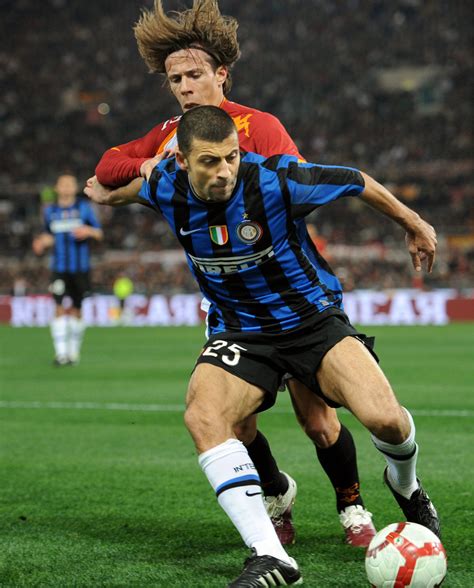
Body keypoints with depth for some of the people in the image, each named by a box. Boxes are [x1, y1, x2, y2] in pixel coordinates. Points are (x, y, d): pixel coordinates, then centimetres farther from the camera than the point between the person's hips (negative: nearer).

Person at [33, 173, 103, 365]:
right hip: (59, 268, 1)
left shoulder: (84, 207, 2)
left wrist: (88, 231, -18)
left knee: (76, 311, 5)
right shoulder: (50, 211, 8)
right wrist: (42, 243, -4)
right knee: (59, 309, -12)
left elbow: (99, 234, 3)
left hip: (80, 268, -1)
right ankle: (60, 353, -12)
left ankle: (74, 350, 22)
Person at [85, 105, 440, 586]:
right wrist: (111, 195, 38)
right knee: (202, 415, -30)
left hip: (312, 319, -2)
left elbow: (358, 183, -6)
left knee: (384, 419, -24)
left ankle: (405, 486, 16)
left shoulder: (274, 181, -22)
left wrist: (414, 226, 8)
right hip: (238, 333, 3)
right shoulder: (166, 188, -11)